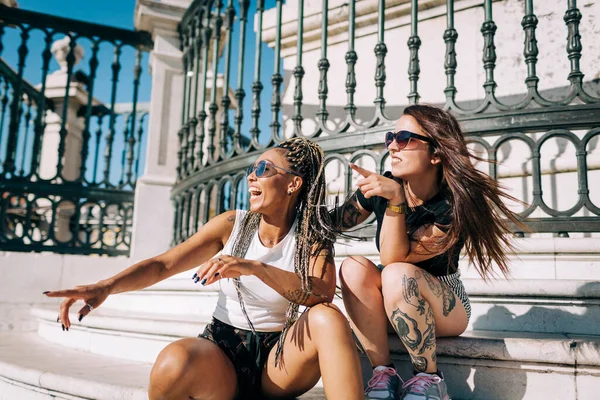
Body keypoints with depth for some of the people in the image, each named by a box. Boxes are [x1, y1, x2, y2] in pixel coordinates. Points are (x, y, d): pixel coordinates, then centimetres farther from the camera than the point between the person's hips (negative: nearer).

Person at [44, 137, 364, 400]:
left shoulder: (313, 239, -2)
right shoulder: (233, 225, 1)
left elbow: (323, 293, -22)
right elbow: (163, 265, -4)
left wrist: (255, 267, -35)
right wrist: (107, 286, -22)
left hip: (278, 359, 0)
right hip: (222, 353, 1)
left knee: (327, 317, -31)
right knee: (175, 363, -35)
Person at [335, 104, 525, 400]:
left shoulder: (456, 207, -25)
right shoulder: (384, 185, -13)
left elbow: (393, 259, -31)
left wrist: (396, 200, -40)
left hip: (445, 307, -4)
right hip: (390, 305, 4)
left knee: (398, 275, -35)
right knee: (354, 267, -27)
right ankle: (383, 373, -18)